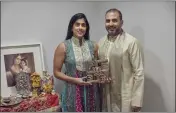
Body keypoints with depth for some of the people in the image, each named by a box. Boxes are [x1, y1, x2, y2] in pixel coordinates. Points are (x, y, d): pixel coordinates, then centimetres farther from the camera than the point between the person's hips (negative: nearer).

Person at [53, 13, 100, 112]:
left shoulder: (93, 45, 1)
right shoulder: (63, 47, -9)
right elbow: (56, 72, -6)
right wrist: (75, 80, -16)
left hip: (91, 91, 3)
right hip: (73, 91, -3)